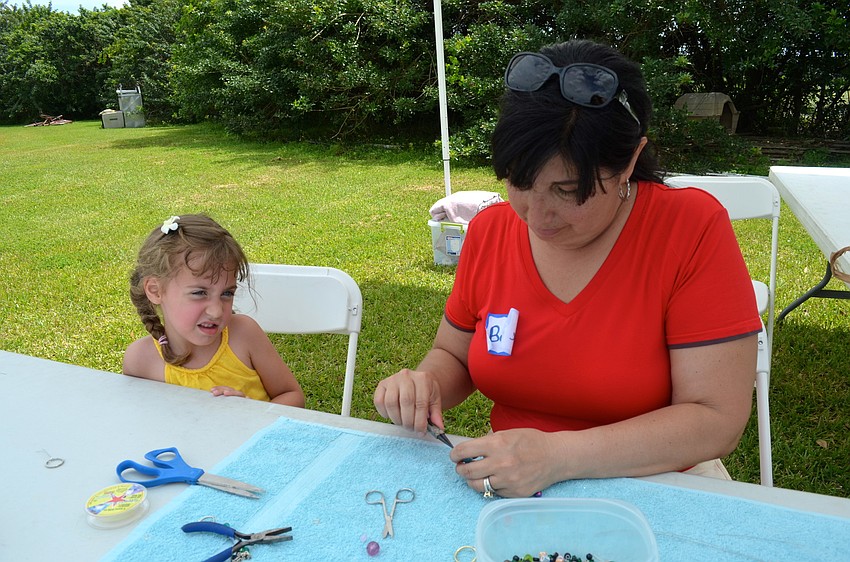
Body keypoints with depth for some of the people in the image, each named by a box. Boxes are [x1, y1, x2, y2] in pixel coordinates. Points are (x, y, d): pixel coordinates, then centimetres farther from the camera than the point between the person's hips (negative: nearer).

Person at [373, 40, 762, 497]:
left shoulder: (693, 228, -16)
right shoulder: (489, 230, -3)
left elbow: (718, 419, -17)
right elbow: (453, 355, 10)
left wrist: (558, 455, -27)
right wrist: (425, 385, -13)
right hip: (508, 486, 2)